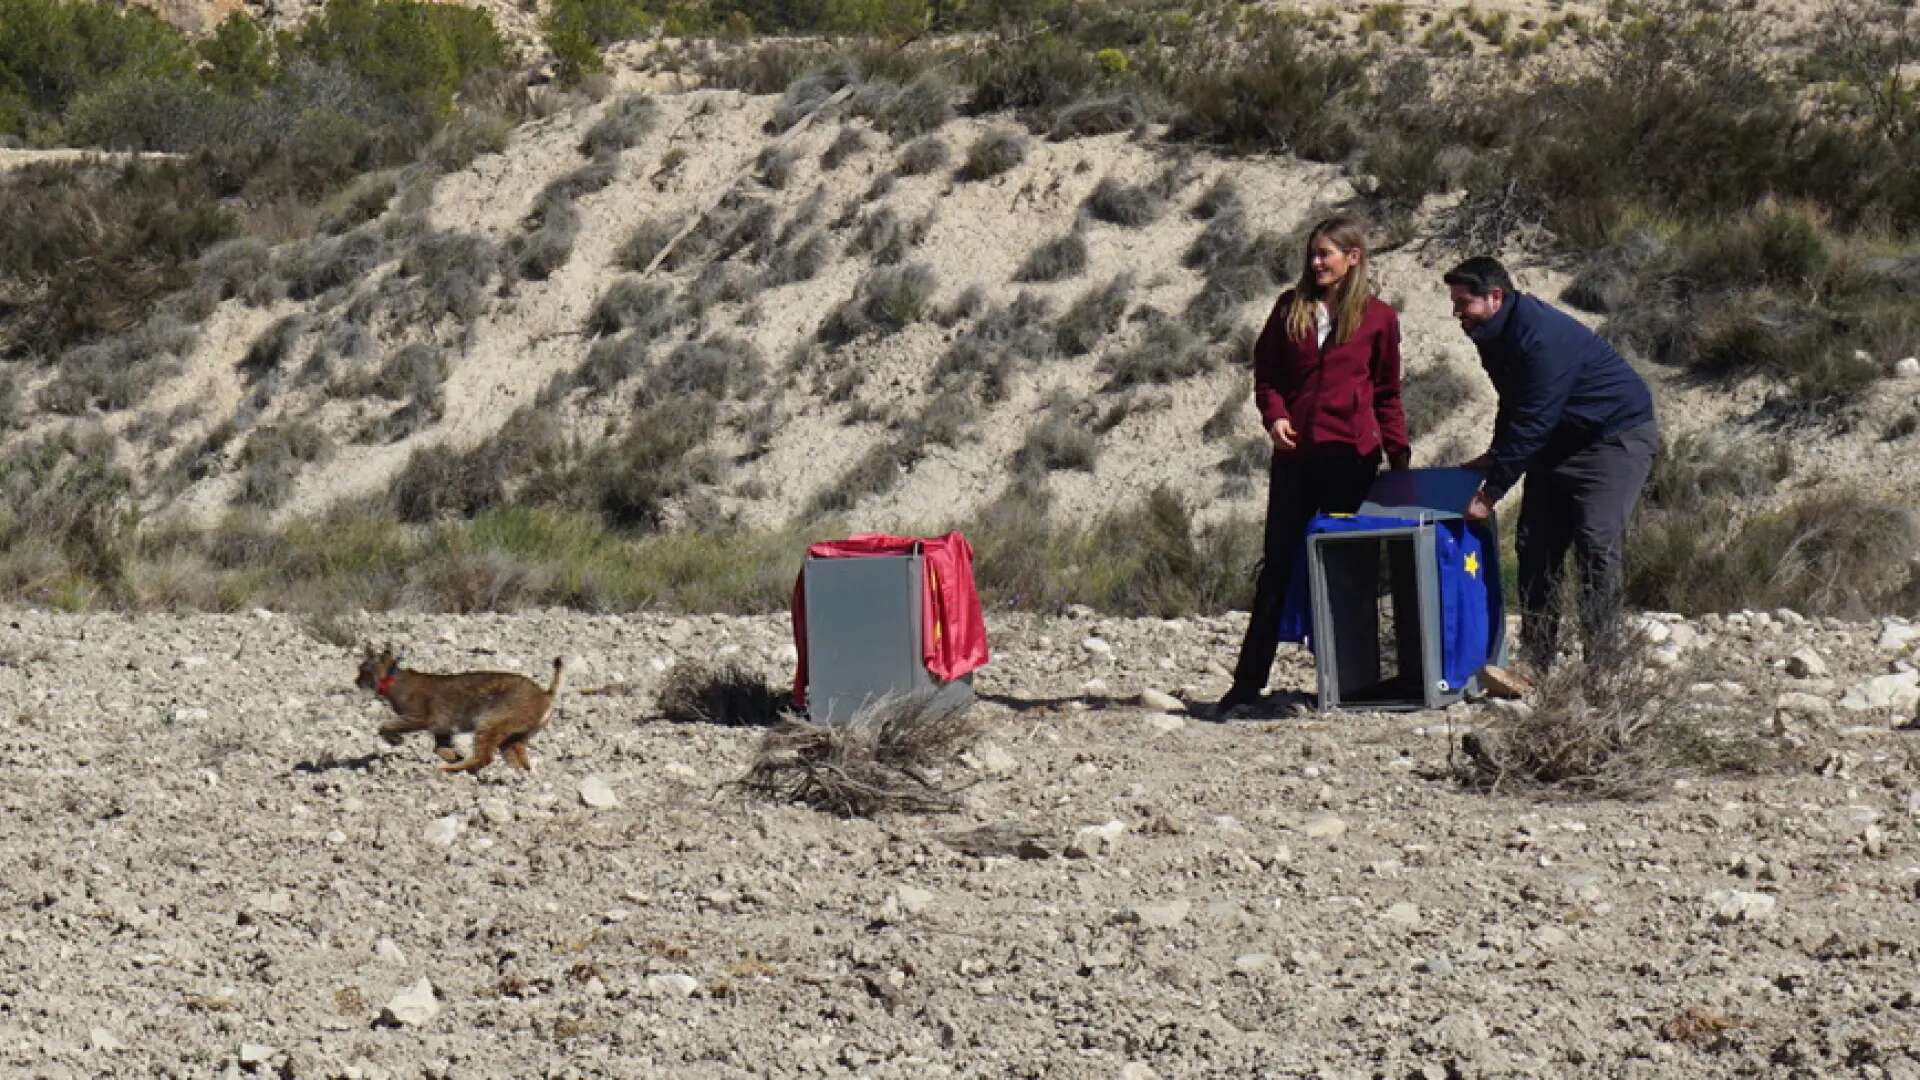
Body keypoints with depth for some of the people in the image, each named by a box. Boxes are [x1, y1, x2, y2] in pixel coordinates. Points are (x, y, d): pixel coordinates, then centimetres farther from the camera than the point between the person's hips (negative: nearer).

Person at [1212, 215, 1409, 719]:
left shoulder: (1378, 318, 3)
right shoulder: (1291, 307, 8)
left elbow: (1387, 393, 9)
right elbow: (1265, 370, 13)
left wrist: (1398, 451, 2)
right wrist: (1274, 415, -5)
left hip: (1351, 455, -2)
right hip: (1294, 452, 2)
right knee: (1277, 563, 2)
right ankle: (1249, 679, 3)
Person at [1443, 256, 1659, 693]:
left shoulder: (1542, 337, -29)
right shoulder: (1496, 334, 3)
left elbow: (1531, 422, -29)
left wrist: (1492, 489, -26)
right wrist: (1496, 456, 13)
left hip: (1617, 434, -10)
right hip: (1561, 440, 10)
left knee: (1597, 546, -18)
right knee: (1536, 543, 1)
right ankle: (1534, 662, -1)